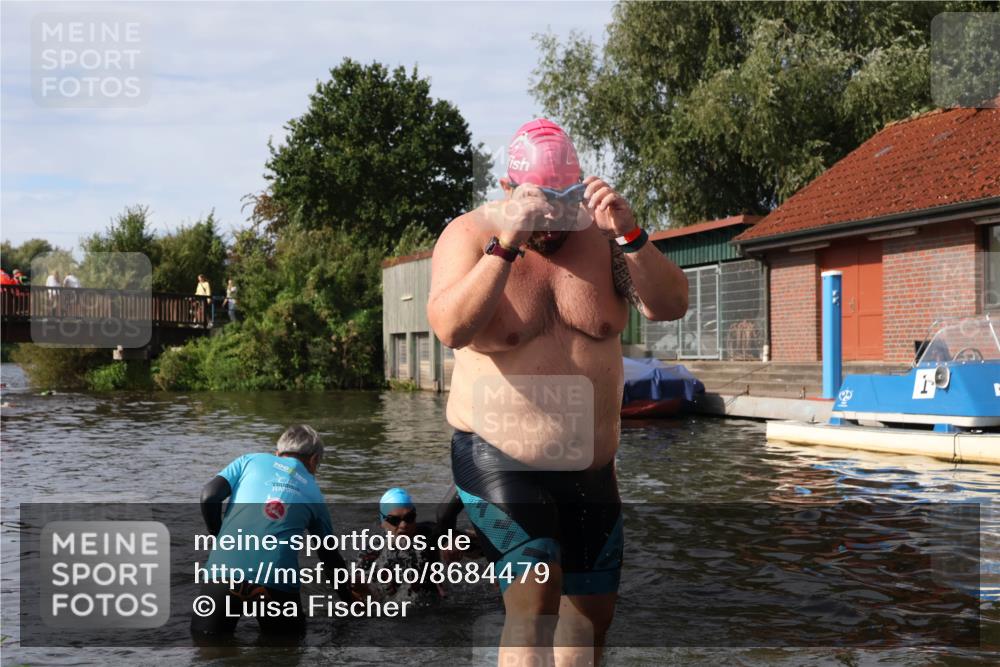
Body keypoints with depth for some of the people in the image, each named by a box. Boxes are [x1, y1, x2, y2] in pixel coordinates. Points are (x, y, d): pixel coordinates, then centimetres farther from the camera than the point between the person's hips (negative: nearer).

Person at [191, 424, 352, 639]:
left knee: (204, 635, 20)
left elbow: (209, 497, 5)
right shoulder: (313, 493, 20)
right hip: (277, 581, 0)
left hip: (224, 570, 0)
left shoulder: (250, 460, 18)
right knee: (290, 638, 26)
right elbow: (331, 557, 25)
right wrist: (350, 599, 38)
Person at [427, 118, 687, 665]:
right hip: (499, 461, -5)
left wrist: (631, 236, -25)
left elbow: (669, 306, -11)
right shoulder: (469, 235, -8)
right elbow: (450, 328, -26)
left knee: (593, 612, 14)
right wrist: (507, 244, -34)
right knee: (534, 602, -21)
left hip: (590, 468, 5)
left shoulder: (601, 234, 1)